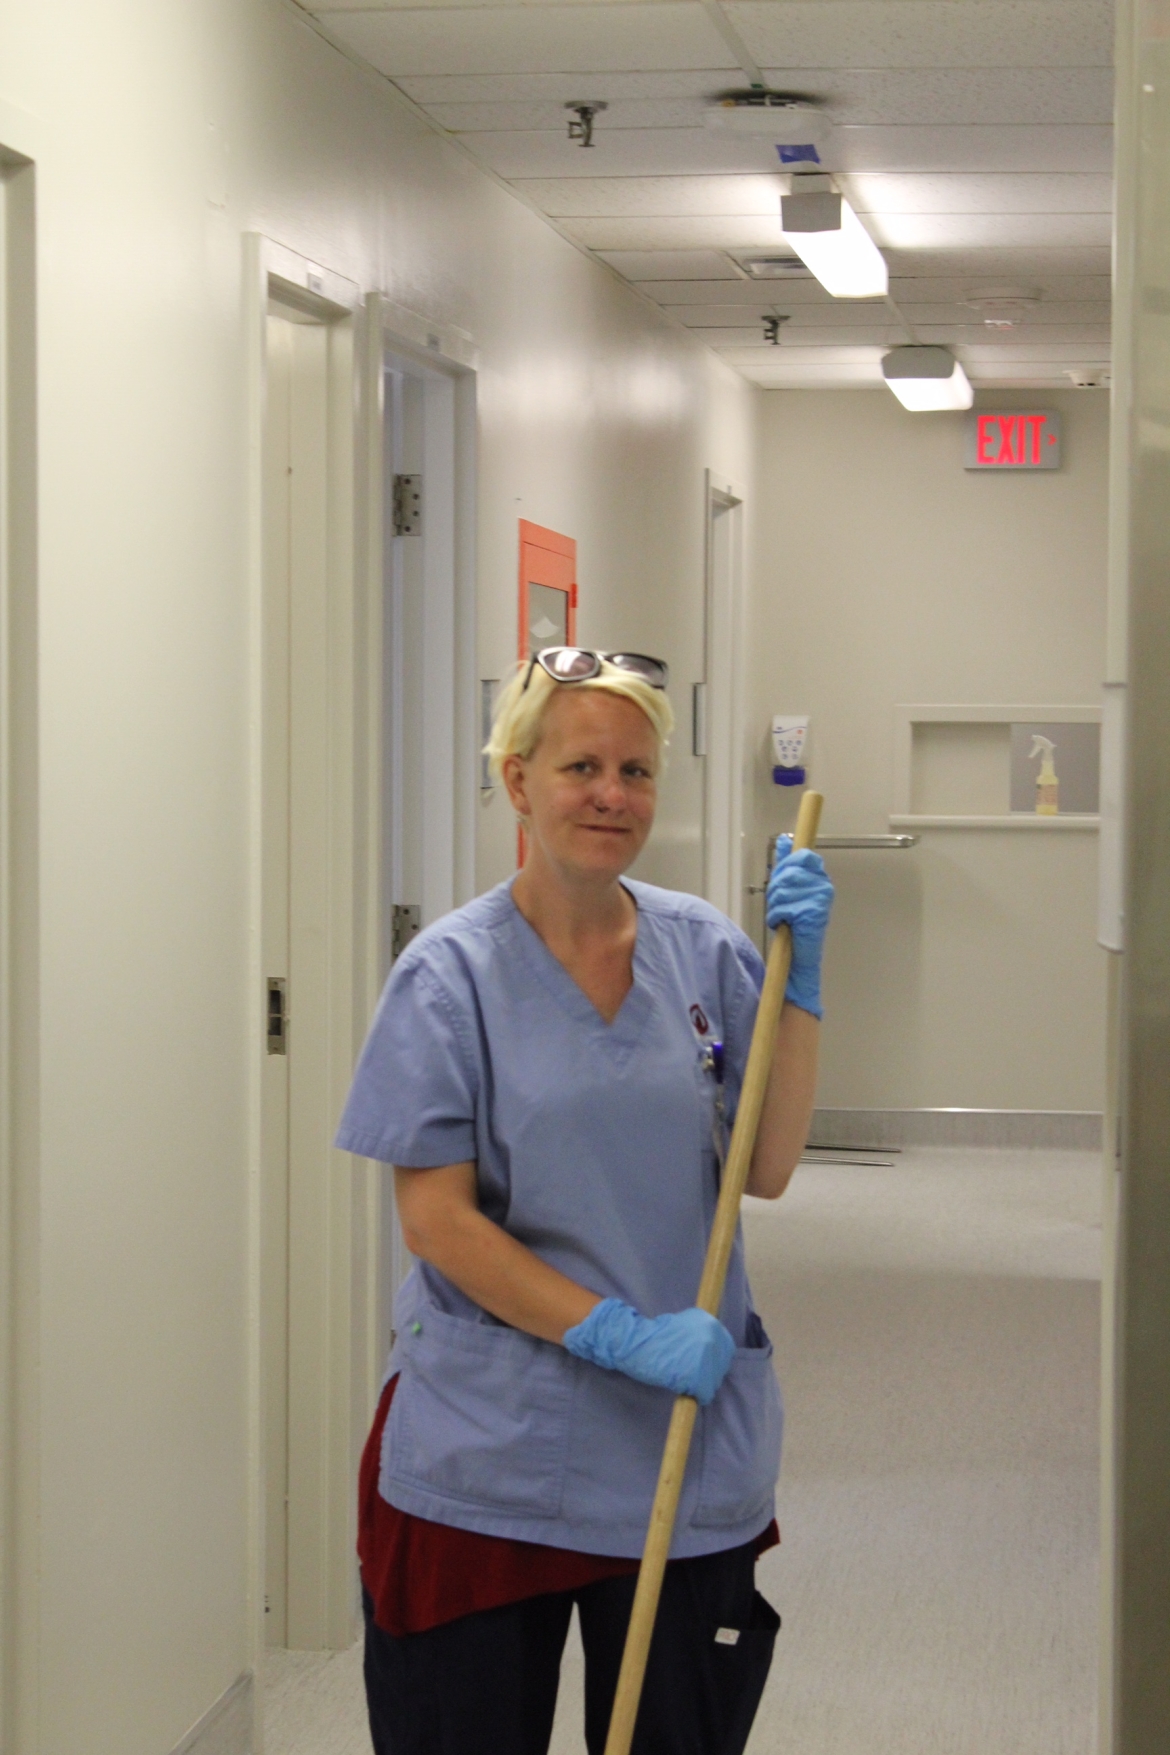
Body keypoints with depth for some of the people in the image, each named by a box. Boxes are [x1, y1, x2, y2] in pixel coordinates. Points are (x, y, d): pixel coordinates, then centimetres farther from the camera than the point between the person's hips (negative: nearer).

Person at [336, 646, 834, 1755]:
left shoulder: (704, 951, 3)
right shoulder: (453, 974, -6)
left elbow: (767, 1168, -1)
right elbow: (435, 1217, -11)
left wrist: (797, 976, -9)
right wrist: (619, 1334, -18)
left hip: (688, 1455, 3)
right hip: (486, 1457, -3)